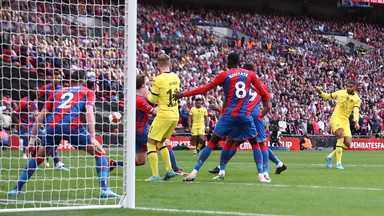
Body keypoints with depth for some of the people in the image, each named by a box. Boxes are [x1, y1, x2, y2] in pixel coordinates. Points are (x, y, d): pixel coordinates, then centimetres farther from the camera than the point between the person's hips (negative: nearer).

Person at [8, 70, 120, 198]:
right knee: (100, 152, 11)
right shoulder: (87, 92, 21)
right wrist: (92, 137, -8)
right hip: (72, 126, -3)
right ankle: (104, 188, -4)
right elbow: (89, 112, 1)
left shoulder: (57, 92, 31)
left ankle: (17, 189, 20)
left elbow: (40, 118, 27)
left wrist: (32, 141, 29)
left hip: (52, 126, 3)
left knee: (38, 156, 25)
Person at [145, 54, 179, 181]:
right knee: (160, 142, 23)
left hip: (163, 116, -7)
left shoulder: (158, 80, -15)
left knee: (151, 143, 1)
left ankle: (155, 175, -6)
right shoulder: (175, 78, 5)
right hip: (175, 116, 7)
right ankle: (169, 170, 16)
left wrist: (147, 95, 15)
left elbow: (153, 100, -6)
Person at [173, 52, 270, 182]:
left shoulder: (224, 75, 0)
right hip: (246, 115, 2)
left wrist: (183, 94, 5)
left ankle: (194, 172, -3)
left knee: (212, 142, 1)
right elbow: (263, 91, 14)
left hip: (229, 115, -1)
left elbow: (204, 89, -2)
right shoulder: (250, 74, 7)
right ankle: (261, 174, 7)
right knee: (255, 143, 15)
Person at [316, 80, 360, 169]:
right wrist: (320, 92, -1)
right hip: (336, 118, -3)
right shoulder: (340, 93, 5)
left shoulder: (357, 99, 3)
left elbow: (356, 111, -10)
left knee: (347, 143, -10)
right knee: (341, 136, -27)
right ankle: (338, 163, -26)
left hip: (345, 121, 3)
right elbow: (327, 96, 18)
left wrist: (356, 122, -27)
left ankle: (330, 156, 14)